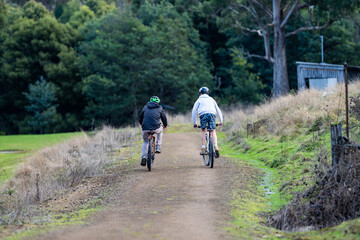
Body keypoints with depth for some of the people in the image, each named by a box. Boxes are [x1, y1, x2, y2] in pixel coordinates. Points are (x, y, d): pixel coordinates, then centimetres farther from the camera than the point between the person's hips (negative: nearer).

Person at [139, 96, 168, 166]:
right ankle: (158, 147, 25)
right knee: (160, 130, 34)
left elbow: (140, 116, 30)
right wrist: (165, 126, 40)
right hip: (156, 128, -2)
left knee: (145, 141, 27)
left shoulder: (145, 107, 18)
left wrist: (141, 124, 50)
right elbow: (164, 118, 20)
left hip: (145, 129, 2)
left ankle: (144, 157, 11)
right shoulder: (160, 109, 13)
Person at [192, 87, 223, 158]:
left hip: (203, 115, -1)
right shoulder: (211, 99, 31)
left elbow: (194, 111, 19)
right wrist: (221, 120, 27)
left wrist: (194, 123, 21)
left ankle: (203, 149, 2)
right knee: (213, 131, 3)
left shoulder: (199, 100, 24)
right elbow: (218, 110, 28)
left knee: (203, 131, 12)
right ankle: (216, 147, -18)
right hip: (212, 114, 1)